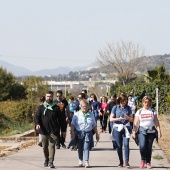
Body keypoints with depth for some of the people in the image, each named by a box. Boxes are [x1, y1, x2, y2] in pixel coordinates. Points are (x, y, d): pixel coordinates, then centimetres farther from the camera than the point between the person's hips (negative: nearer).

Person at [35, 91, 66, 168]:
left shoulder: (56, 108, 6)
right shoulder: (41, 107, 8)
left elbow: (61, 119, 9)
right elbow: (37, 116, 1)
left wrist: (63, 130, 8)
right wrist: (37, 124, -20)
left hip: (53, 131, -2)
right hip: (44, 130, 2)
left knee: (52, 145, -12)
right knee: (45, 146, 11)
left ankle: (51, 162, -14)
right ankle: (46, 159, 32)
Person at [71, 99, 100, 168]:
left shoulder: (91, 115, 8)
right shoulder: (77, 115, 2)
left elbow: (94, 125, 15)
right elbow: (73, 124, 0)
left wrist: (97, 134, 16)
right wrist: (72, 133, -9)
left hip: (88, 133, 0)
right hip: (79, 133, 0)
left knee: (86, 147, -11)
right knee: (80, 148, 10)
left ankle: (86, 162, -14)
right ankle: (80, 160, 25)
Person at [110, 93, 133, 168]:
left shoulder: (128, 108, 7)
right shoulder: (115, 108, 2)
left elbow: (132, 119, 10)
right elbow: (111, 119, -1)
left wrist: (128, 118, -12)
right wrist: (118, 119, -17)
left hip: (126, 128, 0)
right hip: (117, 128, 0)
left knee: (126, 144, -13)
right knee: (119, 146, 3)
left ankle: (127, 162, -13)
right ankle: (121, 162, 13)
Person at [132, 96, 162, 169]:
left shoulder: (153, 111, 7)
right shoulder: (139, 112, 6)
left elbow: (156, 122, 6)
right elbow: (136, 123, 5)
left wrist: (159, 131, -2)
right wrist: (134, 132, -1)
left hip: (151, 131, 1)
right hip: (142, 131, -1)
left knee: (149, 147, 1)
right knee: (142, 146, -18)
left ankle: (148, 162, 15)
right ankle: (143, 160, 5)